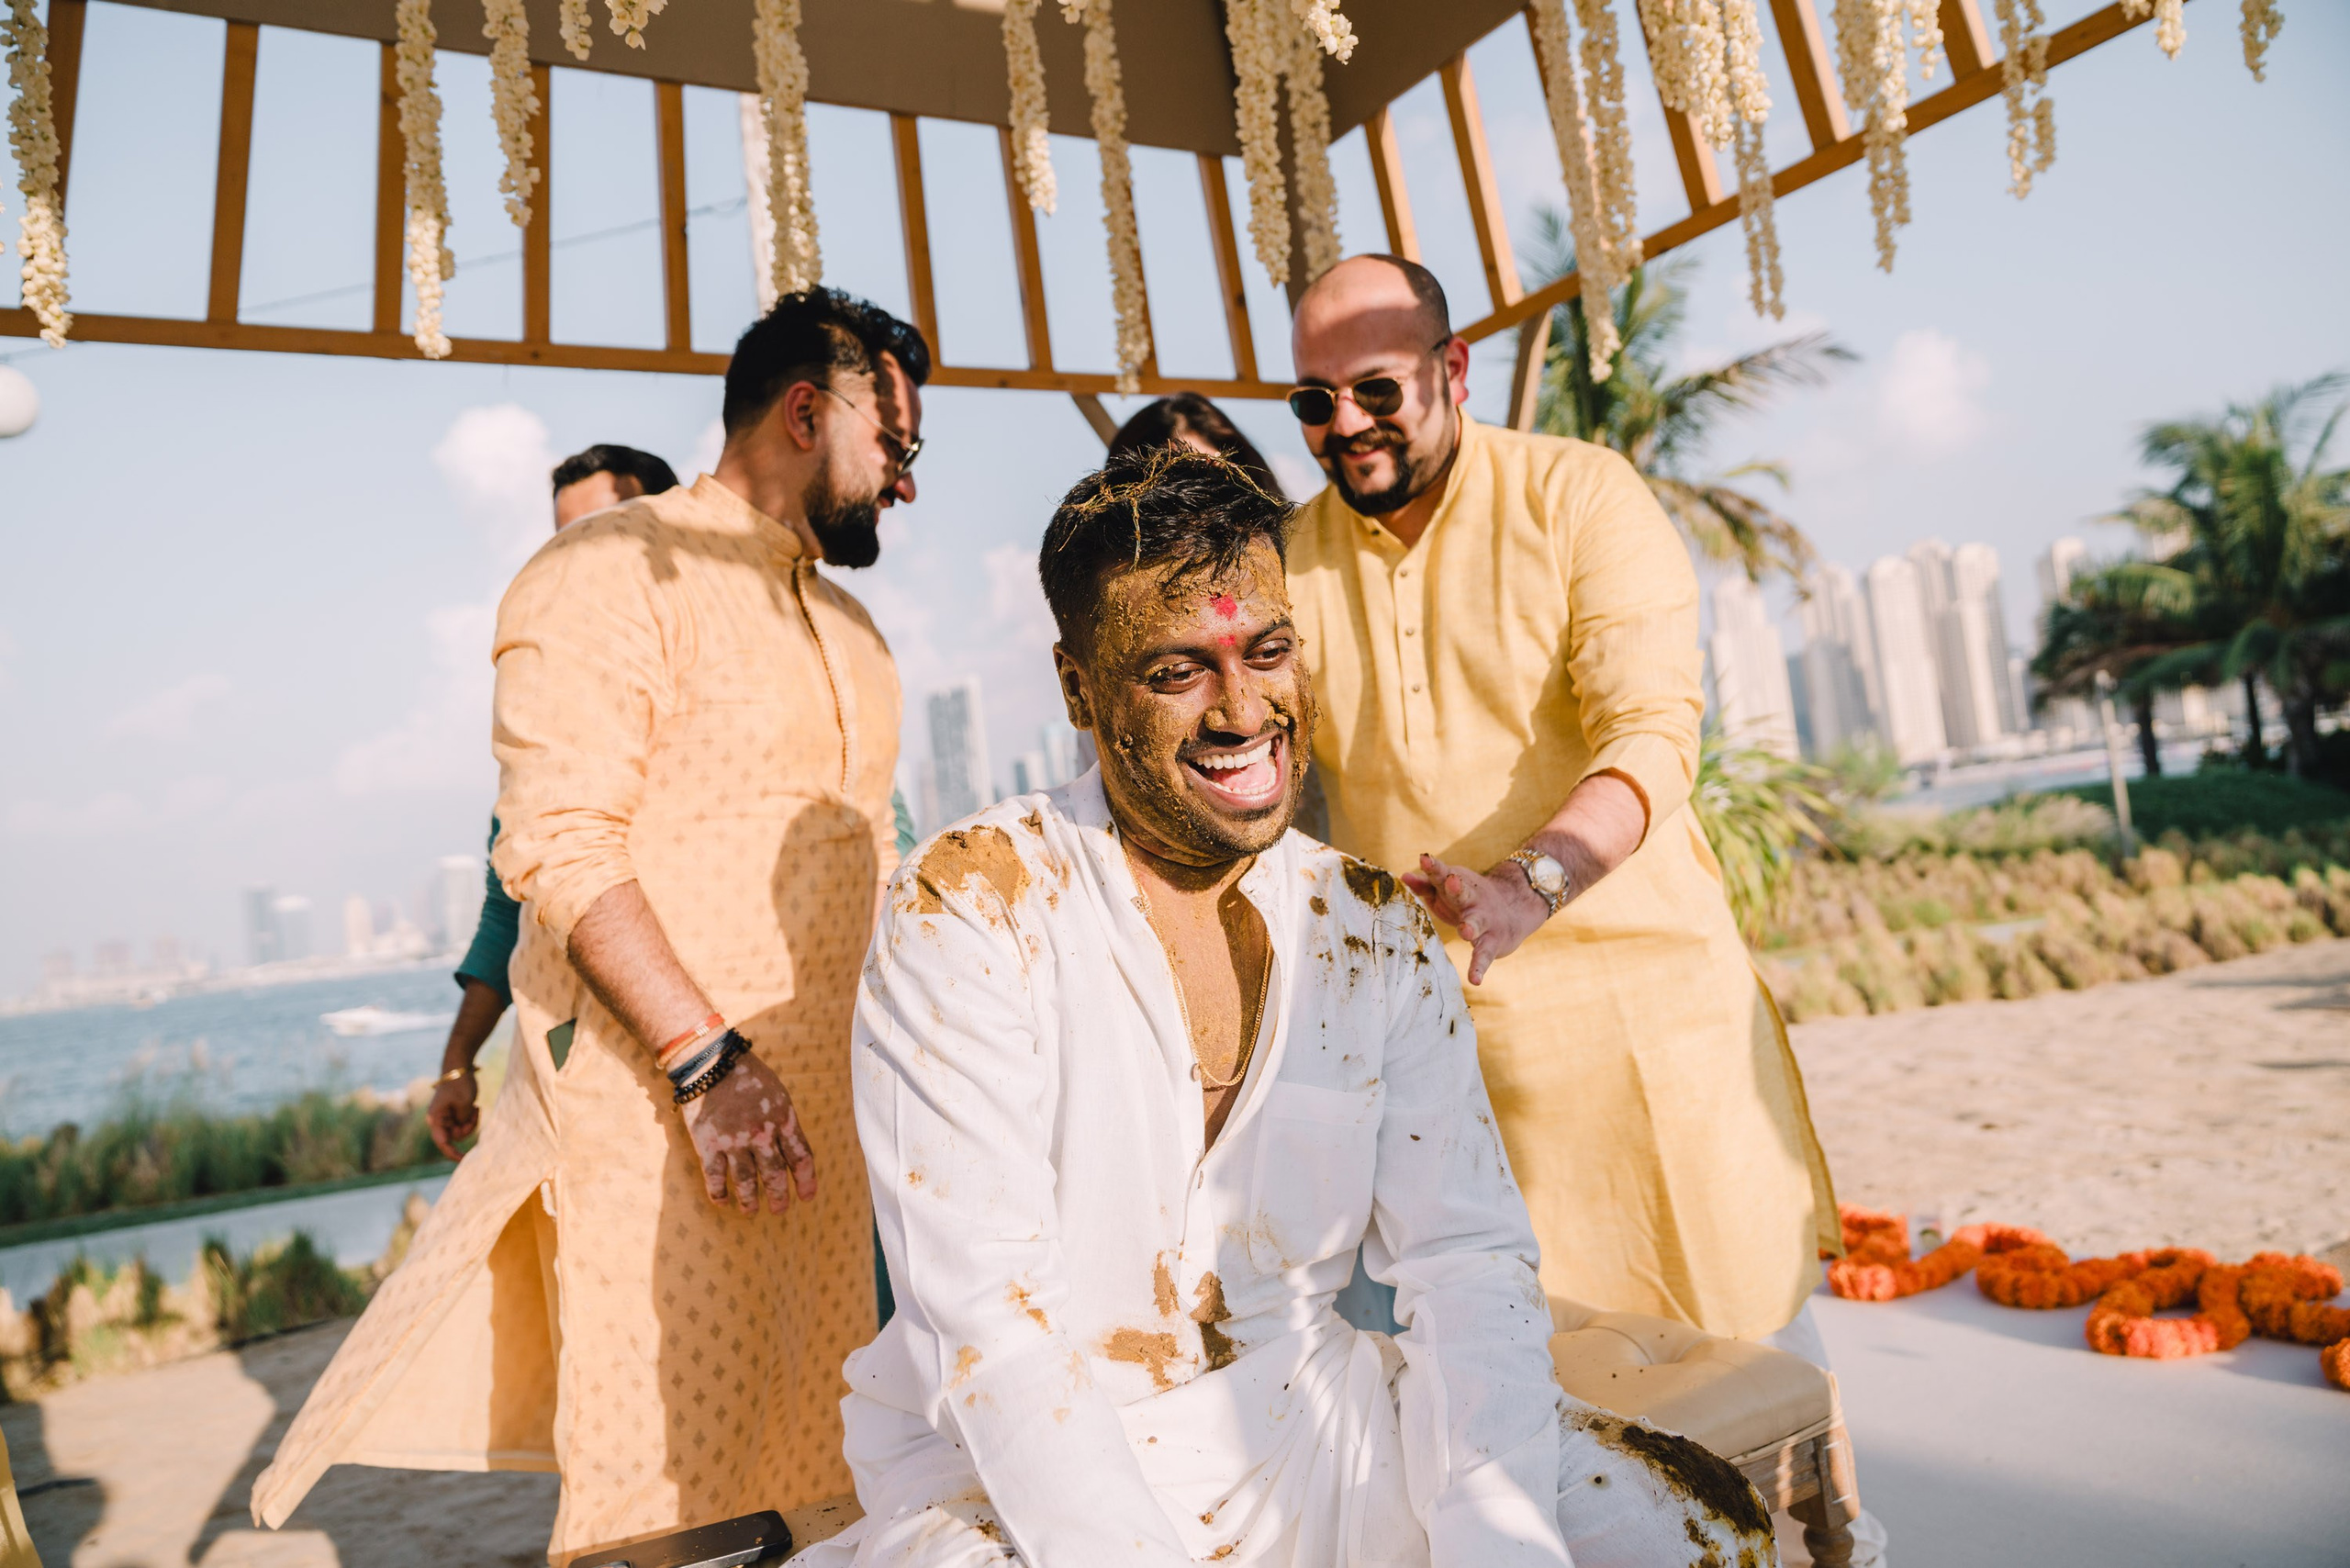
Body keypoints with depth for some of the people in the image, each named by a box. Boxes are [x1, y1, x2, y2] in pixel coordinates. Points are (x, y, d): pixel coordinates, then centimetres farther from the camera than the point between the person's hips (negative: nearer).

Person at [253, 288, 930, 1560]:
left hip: (824, 1104, 8)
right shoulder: (615, 571, -8)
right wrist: (707, 1059, -22)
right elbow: (560, 844, -17)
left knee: (801, 1462, 12)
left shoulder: (844, 620, 19)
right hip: (654, 1100, -7)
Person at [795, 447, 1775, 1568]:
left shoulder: (1374, 929, 0)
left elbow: (1467, 1261, -3)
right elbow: (987, 1327, -19)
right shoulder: (968, 910, -15)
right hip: (1008, 1471, -3)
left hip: (1304, 1420, 4)